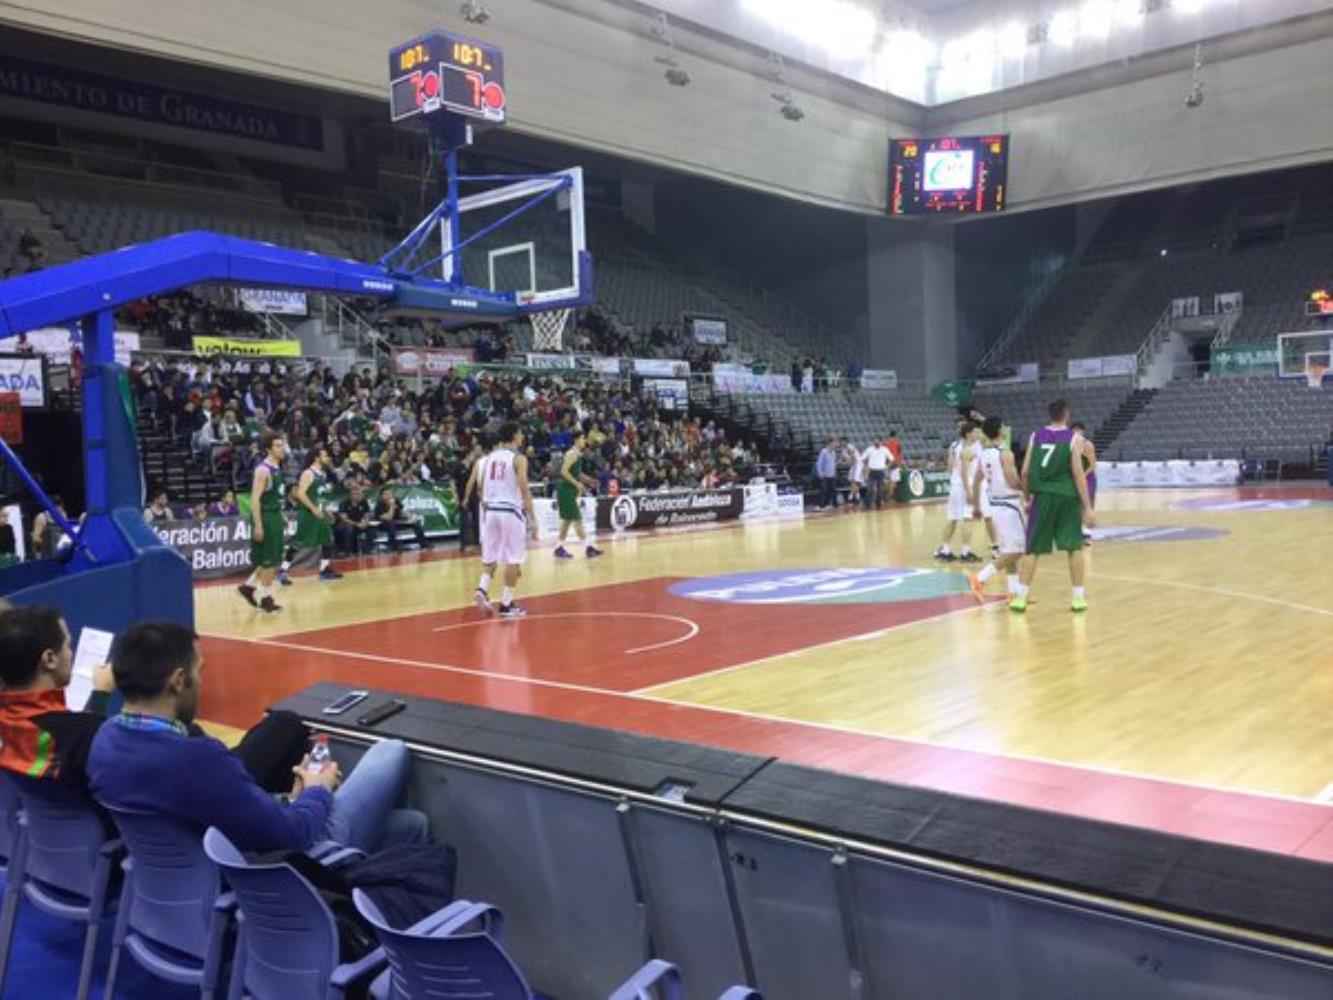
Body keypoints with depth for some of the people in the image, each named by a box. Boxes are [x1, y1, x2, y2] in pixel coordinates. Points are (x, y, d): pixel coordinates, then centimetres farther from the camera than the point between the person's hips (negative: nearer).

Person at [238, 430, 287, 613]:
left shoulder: (277, 468, 10)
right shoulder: (263, 470, -17)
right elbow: (255, 499, -20)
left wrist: (281, 518, 20)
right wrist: (258, 526, -23)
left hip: (275, 517, 9)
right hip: (265, 518, -9)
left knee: (273, 559, 15)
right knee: (268, 560, -1)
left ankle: (249, 586, 27)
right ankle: (265, 598, 9)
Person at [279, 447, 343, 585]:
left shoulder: (324, 474, 13)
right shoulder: (308, 474, -14)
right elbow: (300, 494, -22)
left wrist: (323, 510, 19)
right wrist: (313, 508, -26)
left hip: (319, 513, 9)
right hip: (307, 513, -9)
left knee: (328, 540, 9)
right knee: (298, 543, -8)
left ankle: (325, 570, 18)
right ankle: (283, 571, -2)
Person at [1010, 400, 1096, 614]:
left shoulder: (1036, 436, 7)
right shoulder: (1074, 437, -3)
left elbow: (1025, 472, 5)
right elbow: (1077, 472, -10)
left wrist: (1028, 498, 20)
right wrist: (1088, 507, -9)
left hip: (1042, 497, 2)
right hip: (1066, 497, -2)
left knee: (1033, 549, 7)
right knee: (1075, 547, 10)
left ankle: (1020, 597, 3)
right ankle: (1078, 598, 12)